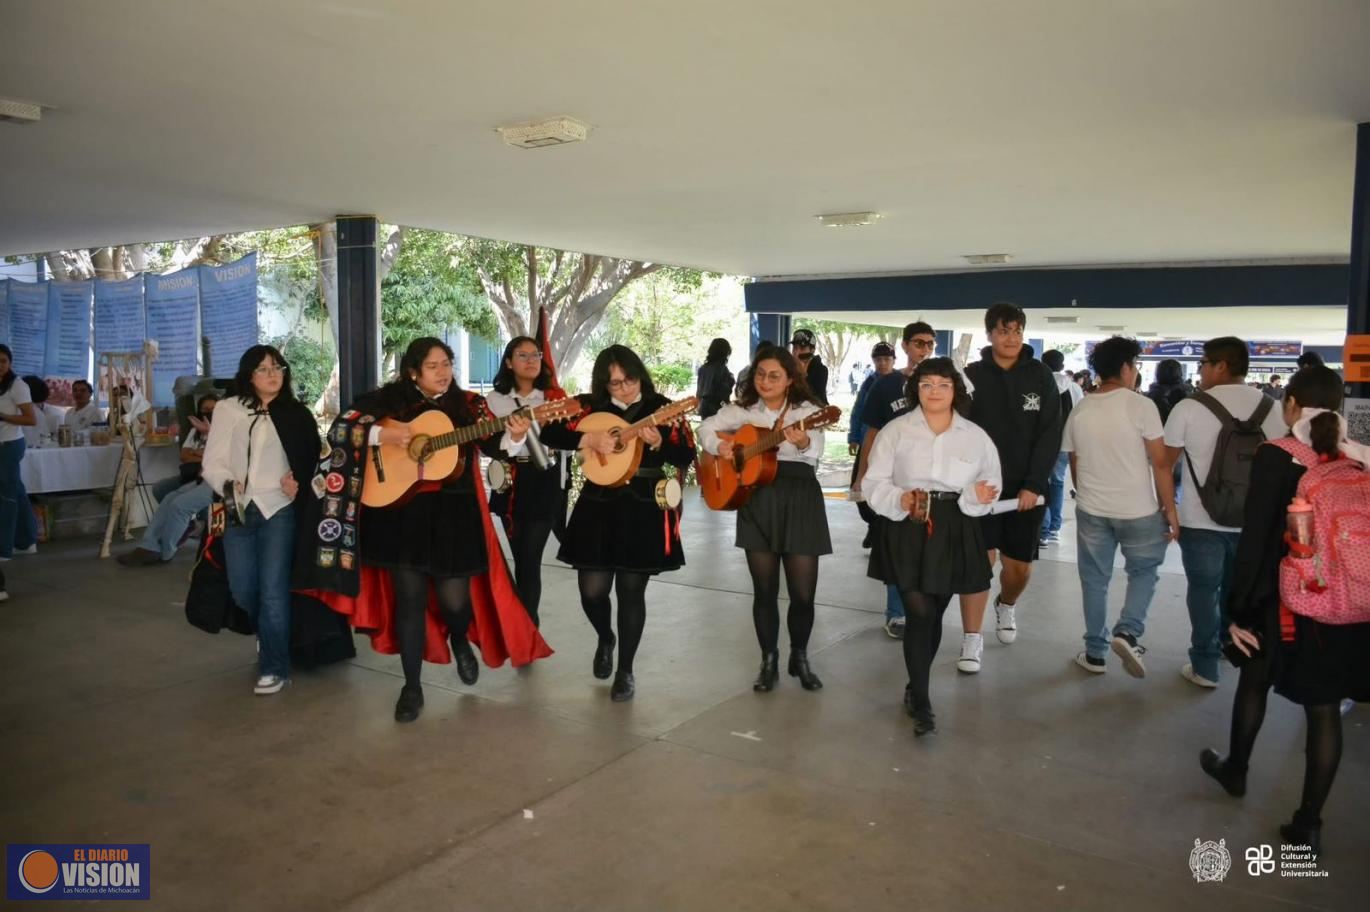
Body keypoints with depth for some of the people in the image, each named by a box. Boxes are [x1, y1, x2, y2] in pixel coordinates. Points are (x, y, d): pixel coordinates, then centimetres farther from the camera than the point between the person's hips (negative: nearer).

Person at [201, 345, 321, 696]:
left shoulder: (296, 414, 7)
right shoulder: (228, 409, 8)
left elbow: (313, 460, 7)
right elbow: (212, 461, 4)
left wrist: (300, 482, -11)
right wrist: (226, 485, -15)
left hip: (278, 508, -2)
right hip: (238, 510, 2)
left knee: (273, 589, -8)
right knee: (242, 590, 6)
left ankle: (274, 666, 1)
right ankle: (273, 638, 32)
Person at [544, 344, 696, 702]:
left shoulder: (661, 408, 0)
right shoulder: (590, 407, 3)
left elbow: (687, 456, -5)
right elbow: (549, 433, -5)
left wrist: (658, 443, -23)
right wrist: (588, 439, -18)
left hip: (645, 509, -1)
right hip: (598, 506, 1)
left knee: (631, 592, 3)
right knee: (592, 589, 0)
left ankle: (626, 670, 19)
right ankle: (605, 638, 34)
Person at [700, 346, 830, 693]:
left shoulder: (807, 410, -1)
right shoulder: (742, 410, 8)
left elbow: (814, 456, -15)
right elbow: (706, 428, 12)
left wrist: (803, 443, -38)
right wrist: (718, 446, -9)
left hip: (800, 500, -2)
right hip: (756, 501, 2)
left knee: (803, 592, 0)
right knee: (764, 589, 7)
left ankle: (799, 657, 23)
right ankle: (769, 661, 23)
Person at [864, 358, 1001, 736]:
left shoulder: (975, 436, 7)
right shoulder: (896, 430, 0)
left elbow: (991, 483, 11)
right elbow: (875, 482, -1)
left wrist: (979, 496, -12)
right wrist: (900, 499, -20)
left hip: (954, 532, 3)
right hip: (907, 529, -3)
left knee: (935, 615, 11)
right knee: (918, 614, -10)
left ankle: (915, 687, 31)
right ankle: (921, 702, 1)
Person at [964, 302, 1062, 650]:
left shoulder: (1040, 376, 0)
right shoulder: (972, 375, -2)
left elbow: (1050, 434, -3)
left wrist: (1034, 485, -11)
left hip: (1025, 488, 2)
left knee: (1020, 565, 9)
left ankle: (1006, 605, 42)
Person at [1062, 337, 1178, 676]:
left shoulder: (1078, 411, 3)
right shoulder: (1141, 405, -12)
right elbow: (1160, 463, -12)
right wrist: (1170, 508, -4)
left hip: (1091, 509, 4)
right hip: (1138, 509, -3)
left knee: (1094, 580, 12)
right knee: (1144, 571, 17)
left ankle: (1095, 653, 18)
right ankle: (1127, 632, 0)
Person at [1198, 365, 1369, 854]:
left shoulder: (1277, 456, -11)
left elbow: (1255, 537, -14)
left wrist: (1239, 608, -8)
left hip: (1284, 601, -2)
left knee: (1254, 682, 21)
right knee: (1325, 708, 10)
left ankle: (1235, 769, 41)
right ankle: (1308, 823, 16)